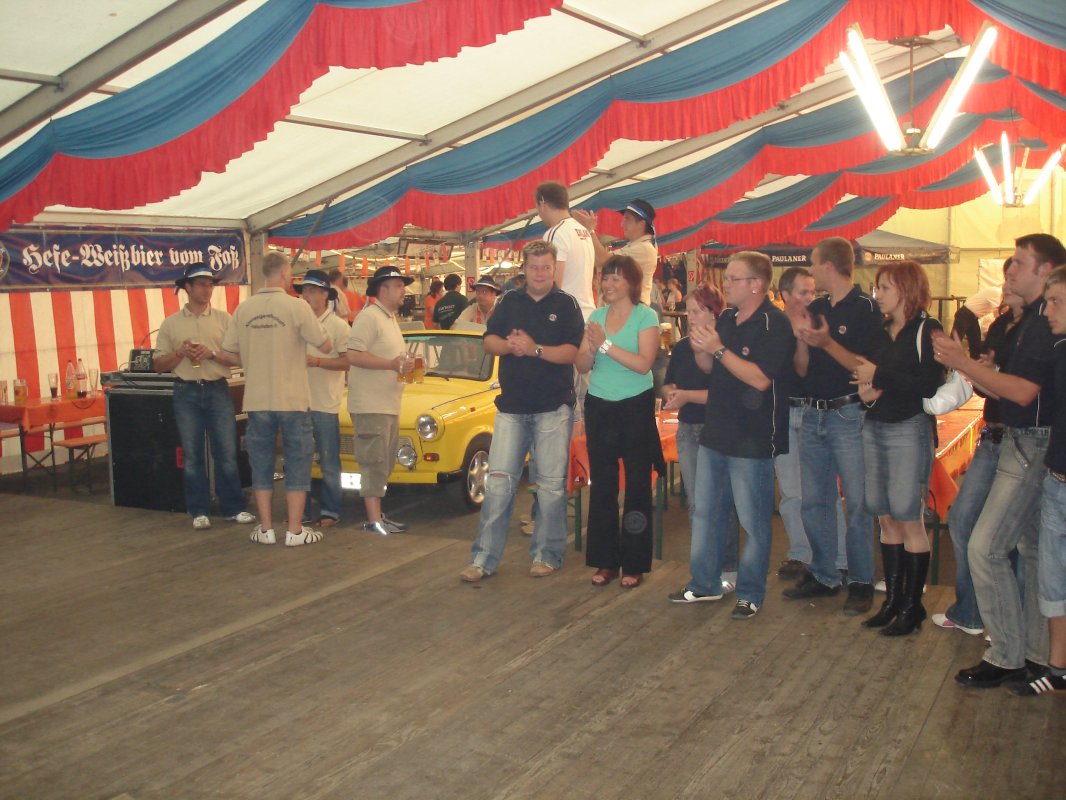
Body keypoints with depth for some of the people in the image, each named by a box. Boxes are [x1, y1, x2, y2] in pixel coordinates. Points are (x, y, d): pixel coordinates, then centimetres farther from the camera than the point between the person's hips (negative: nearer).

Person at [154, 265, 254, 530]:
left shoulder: (223, 319, 6)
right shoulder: (171, 324, 7)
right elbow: (159, 365, 7)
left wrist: (213, 353, -14)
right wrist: (180, 353, -11)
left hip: (218, 390, 0)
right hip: (186, 393, 1)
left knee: (227, 453, 1)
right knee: (192, 455, 5)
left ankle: (233, 508, 11)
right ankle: (199, 511, 14)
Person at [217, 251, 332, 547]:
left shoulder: (243, 309, 0)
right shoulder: (296, 307, -10)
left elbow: (226, 355, 4)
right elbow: (325, 346, -5)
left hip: (256, 400, 3)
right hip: (292, 400, -3)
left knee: (262, 464, 13)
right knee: (297, 464, 7)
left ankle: (265, 529, 18)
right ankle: (295, 531, 9)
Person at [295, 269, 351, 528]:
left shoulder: (338, 325, -4)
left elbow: (348, 361, -11)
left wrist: (317, 361, -19)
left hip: (325, 404, -4)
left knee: (329, 463, 5)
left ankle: (329, 511, 15)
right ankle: (300, 510, 21)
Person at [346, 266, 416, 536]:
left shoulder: (390, 319, 19)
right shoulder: (369, 317, -13)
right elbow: (353, 356, -23)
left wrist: (406, 365, 9)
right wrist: (393, 364, -22)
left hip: (389, 405, 10)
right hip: (370, 405, -10)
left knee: (383, 466, 14)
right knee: (374, 464, -6)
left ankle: (377, 515, 22)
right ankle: (374, 520, -1)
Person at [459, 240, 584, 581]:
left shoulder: (566, 304, 2)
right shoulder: (509, 301, 10)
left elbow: (574, 351, -9)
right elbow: (488, 341, 6)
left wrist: (534, 349, -21)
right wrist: (508, 345, -15)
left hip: (554, 407, -2)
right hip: (512, 405, 2)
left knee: (551, 484, 5)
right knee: (498, 482, 1)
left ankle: (547, 555, 17)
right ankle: (483, 559, 6)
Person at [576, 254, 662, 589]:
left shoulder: (646, 316, -6)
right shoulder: (596, 316, 7)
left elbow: (644, 364, -19)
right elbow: (581, 366, 2)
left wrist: (605, 345, -24)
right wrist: (591, 348, -18)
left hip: (635, 407, -4)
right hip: (599, 407, 4)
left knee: (637, 485, 3)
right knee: (601, 486, 7)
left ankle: (634, 564, 13)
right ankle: (605, 560, 17)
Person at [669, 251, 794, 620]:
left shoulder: (775, 324, -14)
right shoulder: (726, 318, 9)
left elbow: (760, 378, -23)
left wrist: (718, 349, -21)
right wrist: (700, 349, -4)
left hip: (752, 440, -8)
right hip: (715, 431, 8)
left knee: (754, 520, 4)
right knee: (704, 512, 15)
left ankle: (750, 594, 17)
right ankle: (705, 584, 29)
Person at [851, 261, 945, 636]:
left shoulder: (927, 330, -7)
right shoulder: (881, 330, 13)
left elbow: (929, 386, -19)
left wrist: (879, 376, -16)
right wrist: (865, 390, 0)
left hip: (909, 431, -7)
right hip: (874, 428, 7)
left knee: (909, 519, -2)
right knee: (886, 519, 10)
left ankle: (912, 607, 8)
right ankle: (892, 598, 19)